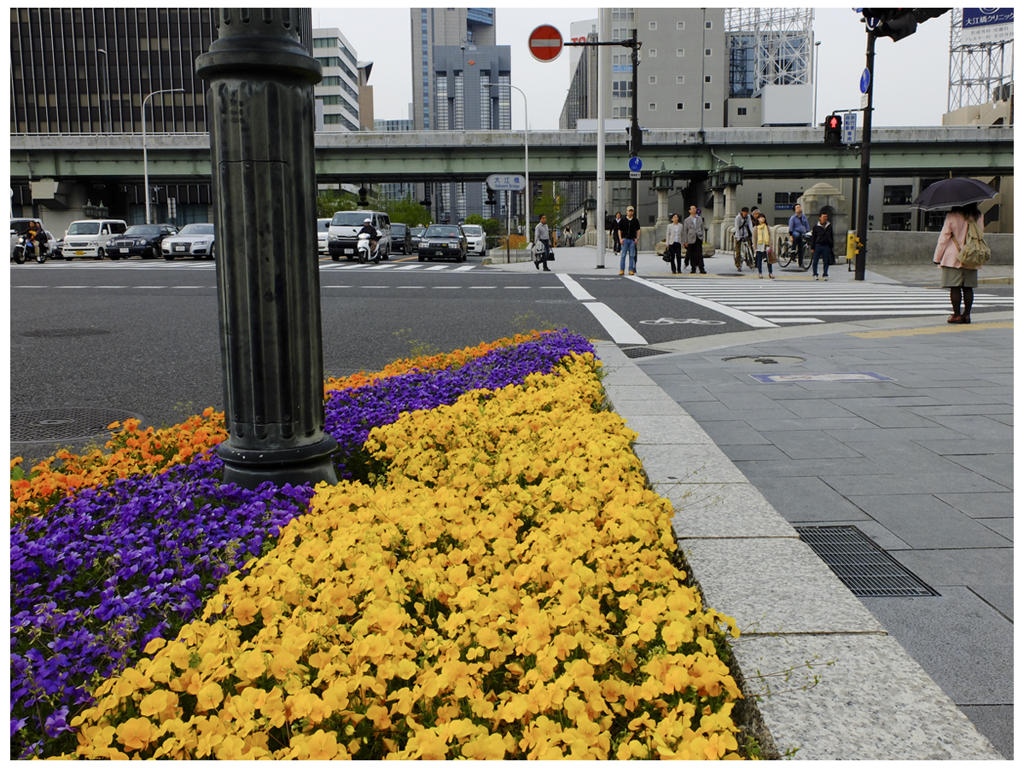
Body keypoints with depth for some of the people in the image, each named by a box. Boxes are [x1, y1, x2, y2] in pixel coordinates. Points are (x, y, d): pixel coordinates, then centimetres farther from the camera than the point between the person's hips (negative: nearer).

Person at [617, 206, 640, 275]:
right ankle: (622, 270, -2)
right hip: (625, 239, -1)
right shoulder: (622, 220, 6)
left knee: (632, 255, 1)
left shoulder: (635, 221, 9)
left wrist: (637, 238, 1)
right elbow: (619, 230, 7)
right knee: (623, 255, -4)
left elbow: (638, 230, 13)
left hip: (632, 240, 1)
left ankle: (631, 270, 5)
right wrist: (621, 239, -4)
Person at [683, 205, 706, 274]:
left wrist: (702, 238, 8)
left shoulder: (700, 219, 13)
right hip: (691, 239, -1)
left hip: (698, 239, 1)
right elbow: (685, 231, 4)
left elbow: (702, 228, 17)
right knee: (692, 255, 2)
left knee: (699, 254, -7)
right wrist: (685, 241, -1)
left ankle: (701, 269, -8)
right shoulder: (687, 220, 6)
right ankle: (693, 269, 11)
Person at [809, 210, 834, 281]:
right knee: (815, 261, 0)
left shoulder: (829, 226, 9)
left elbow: (831, 237, 15)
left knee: (826, 262, 3)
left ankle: (825, 275, 10)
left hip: (826, 246, 2)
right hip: (818, 245, -2)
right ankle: (815, 274, 12)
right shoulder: (816, 226, 1)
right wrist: (812, 248, -2)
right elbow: (813, 237, 3)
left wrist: (831, 247, 11)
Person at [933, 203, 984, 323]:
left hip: (953, 259, -4)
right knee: (968, 288, 8)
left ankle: (956, 315, -2)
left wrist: (937, 257, 1)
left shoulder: (952, 216, -8)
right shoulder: (978, 217, 4)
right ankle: (966, 314, 9)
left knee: (955, 288, -1)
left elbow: (943, 238, -6)